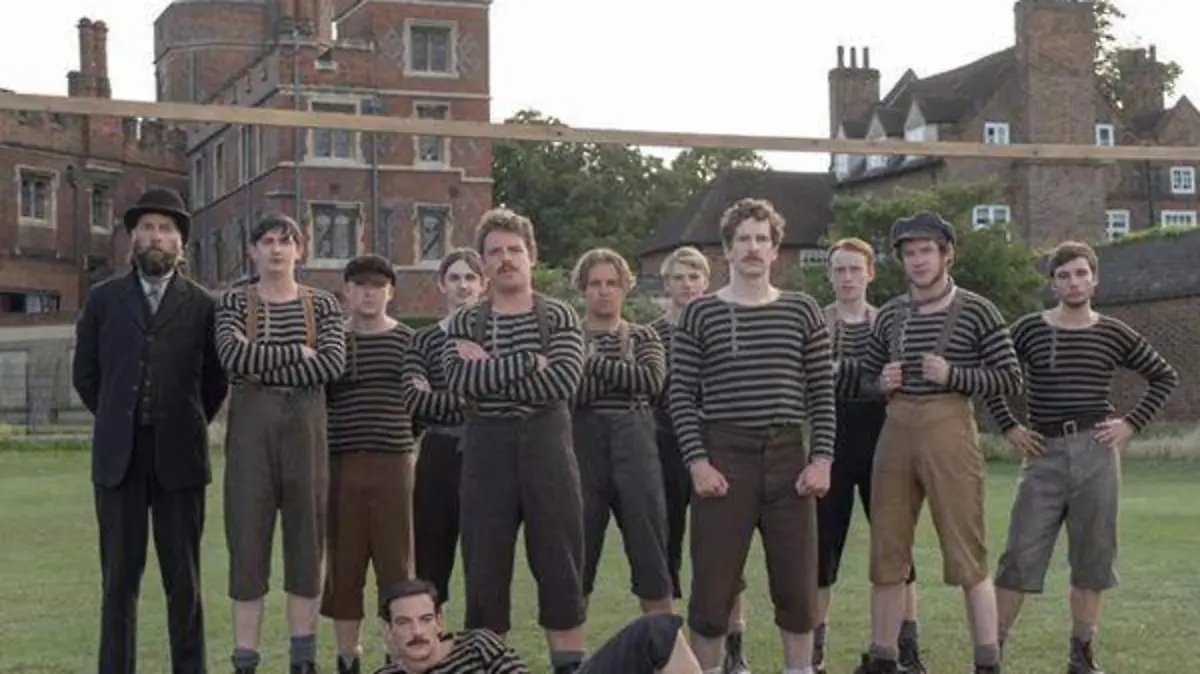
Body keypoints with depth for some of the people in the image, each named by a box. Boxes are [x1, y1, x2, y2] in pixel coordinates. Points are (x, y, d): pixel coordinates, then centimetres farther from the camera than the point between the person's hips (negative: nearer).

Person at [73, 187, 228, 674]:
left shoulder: (202, 305, 4)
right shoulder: (104, 299, 8)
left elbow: (216, 382, 10)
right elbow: (85, 374, 13)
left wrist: (185, 427, 9)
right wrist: (120, 421, 12)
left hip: (179, 457, -1)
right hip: (117, 456, 1)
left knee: (183, 579, 2)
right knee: (119, 578, 3)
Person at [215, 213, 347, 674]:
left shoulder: (323, 304, 7)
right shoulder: (234, 303, 5)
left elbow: (334, 363, -9)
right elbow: (232, 355, -13)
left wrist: (264, 370, -11)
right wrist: (297, 352, -11)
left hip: (306, 426, 1)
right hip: (250, 427, -1)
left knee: (306, 540, 4)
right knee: (248, 540, -1)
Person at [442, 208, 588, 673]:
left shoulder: (560, 318, 4)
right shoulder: (463, 325, 8)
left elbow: (565, 380, -13)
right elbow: (458, 380, -11)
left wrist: (489, 372, -12)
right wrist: (528, 363, -16)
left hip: (546, 443, -1)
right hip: (486, 448, 1)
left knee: (560, 565, 2)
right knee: (484, 566, 4)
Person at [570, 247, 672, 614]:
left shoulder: (643, 337, 11)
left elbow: (653, 380, -11)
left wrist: (594, 364, -9)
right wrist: (622, 373, -13)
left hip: (635, 446, 1)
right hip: (582, 447, -1)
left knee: (651, 553, 2)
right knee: (577, 558, 4)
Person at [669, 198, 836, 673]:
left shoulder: (803, 312, 9)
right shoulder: (700, 314, 4)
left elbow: (822, 393, 8)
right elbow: (682, 396, 1)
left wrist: (821, 459, -2)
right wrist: (697, 462, -9)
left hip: (788, 458, 2)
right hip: (723, 458, -2)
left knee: (798, 585, 5)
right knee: (713, 585, -1)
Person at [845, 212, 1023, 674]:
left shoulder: (975, 311, 0)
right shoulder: (891, 315, 12)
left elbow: (1010, 378, -1)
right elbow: (864, 374, 21)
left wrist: (952, 375, -13)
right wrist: (882, 383, -1)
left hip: (949, 428, -5)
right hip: (896, 430, 5)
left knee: (967, 556, -5)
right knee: (886, 553, 8)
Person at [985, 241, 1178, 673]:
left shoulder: (1113, 334, 5)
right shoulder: (1028, 329, 3)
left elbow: (1165, 377, 14)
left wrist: (1132, 424, 4)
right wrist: (1008, 427, 3)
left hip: (1096, 452, 1)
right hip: (1045, 451, -1)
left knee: (1093, 556, 5)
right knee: (1020, 554, -3)